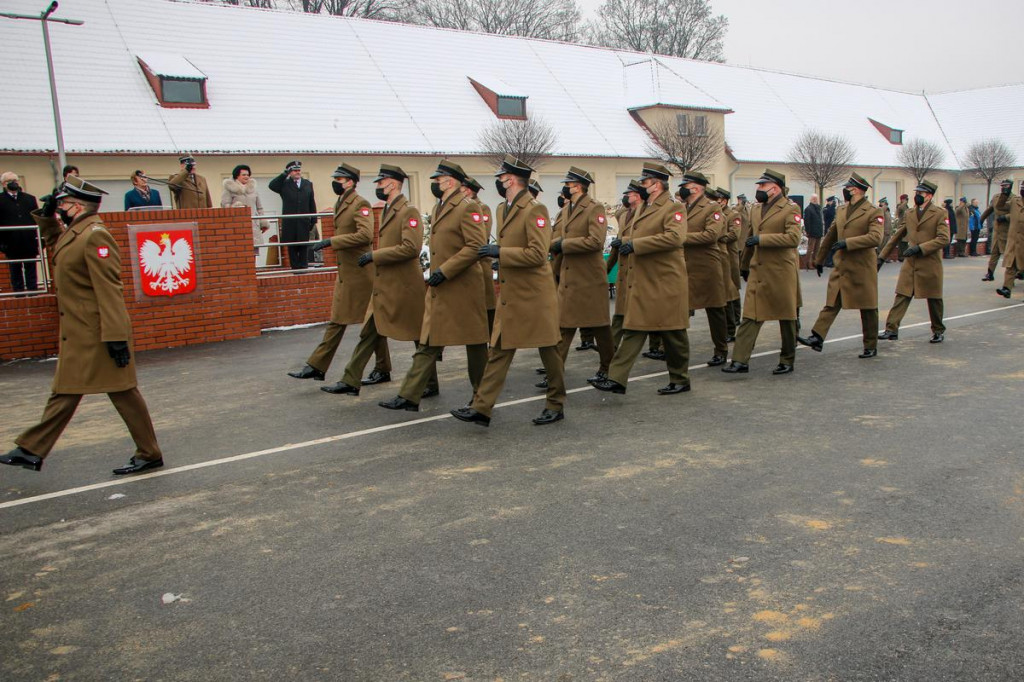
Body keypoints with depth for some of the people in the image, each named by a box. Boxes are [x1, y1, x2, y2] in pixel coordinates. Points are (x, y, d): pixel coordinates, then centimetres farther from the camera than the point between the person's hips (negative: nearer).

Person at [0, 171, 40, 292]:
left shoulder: (30, 198, 11)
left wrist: (39, 238, 3)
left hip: (29, 241, 2)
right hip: (11, 244, -2)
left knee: (31, 270, 8)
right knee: (15, 270, 5)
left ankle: (33, 291, 13)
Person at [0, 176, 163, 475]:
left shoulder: (95, 236, -18)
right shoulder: (75, 234, 12)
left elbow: (109, 290, -23)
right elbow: (55, 245, 36)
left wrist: (116, 336, -26)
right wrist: (46, 217, 19)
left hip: (96, 335, -10)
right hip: (78, 335, 10)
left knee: (122, 391, -1)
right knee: (65, 392, 15)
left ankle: (150, 455, 9)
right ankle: (32, 450, 25)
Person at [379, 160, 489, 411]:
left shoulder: (468, 207, -12)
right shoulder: (438, 208, 17)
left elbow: (477, 246, -21)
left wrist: (445, 270, -22)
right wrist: (434, 273, 16)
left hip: (462, 287, -9)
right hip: (438, 289, 9)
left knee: (474, 342, 5)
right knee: (428, 342, 6)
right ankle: (409, 397, 7)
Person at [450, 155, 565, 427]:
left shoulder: (535, 210, -14)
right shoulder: (502, 209, 14)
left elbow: (538, 254, -21)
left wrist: (500, 252, -19)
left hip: (534, 295, -8)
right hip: (509, 295, 8)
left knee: (548, 349, 6)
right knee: (499, 349, 6)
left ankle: (556, 405, 20)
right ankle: (481, 407, 8)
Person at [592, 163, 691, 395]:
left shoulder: (674, 208, -9)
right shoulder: (643, 208, 18)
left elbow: (675, 237, -26)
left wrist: (635, 244, -24)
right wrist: (623, 241, 6)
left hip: (665, 283, -8)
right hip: (642, 284, 8)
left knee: (673, 334, 4)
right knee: (633, 330, 4)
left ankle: (680, 380, 19)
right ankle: (617, 379, 2)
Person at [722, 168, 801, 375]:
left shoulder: (791, 209, -6)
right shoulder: (756, 210, 14)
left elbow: (793, 238, -20)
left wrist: (761, 239, -22)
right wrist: (745, 266, 30)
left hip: (781, 273, -5)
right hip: (757, 273, 6)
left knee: (787, 318, 8)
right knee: (750, 317, -2)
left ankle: (787, 361, 20)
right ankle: (740, 361, -4)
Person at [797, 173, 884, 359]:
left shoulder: (874, 212, -8)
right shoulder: (841, 212, 13)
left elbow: (876, 238, -22)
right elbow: (830, 237, 23)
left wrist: (847, 243, -26)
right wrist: (819, 259, 28)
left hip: (862, 269, -6)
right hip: (840, 268, 6)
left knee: (868, 309, 5)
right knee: (831, 304, -2)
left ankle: (871, 347, 16)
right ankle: (817, 338, -9)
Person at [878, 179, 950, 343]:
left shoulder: (940, 214, -4)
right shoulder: (909, 214, 10)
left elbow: (944, 239, -13)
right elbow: (896, 237, 16)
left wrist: (920, 248, -20)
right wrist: (882, 256, 13)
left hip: (930, 264, -4)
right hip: (910, 264, 4)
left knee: (934, 299, 8)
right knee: (901, 297, -4)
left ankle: (938, 331, 25)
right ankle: (891, 330, -5)